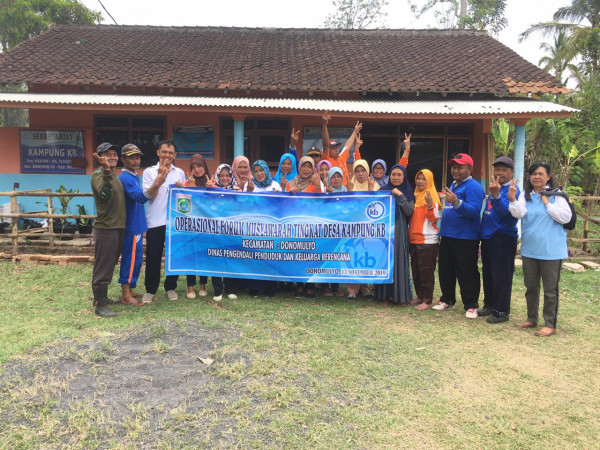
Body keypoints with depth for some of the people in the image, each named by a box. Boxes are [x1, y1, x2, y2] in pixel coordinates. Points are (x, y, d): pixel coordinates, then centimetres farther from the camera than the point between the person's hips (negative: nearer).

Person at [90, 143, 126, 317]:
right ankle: (100, 304, 3)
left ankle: (102, 297, 30)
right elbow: (105, 193, -32)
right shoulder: (98, 175, -10)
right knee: (103, 267, -4)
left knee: (110, 265, 17)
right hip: (106, 228, -9)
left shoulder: (114, 176, 16)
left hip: (118, 227, 9)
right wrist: (106, 170, -39)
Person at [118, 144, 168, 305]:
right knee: (131, 258, -5)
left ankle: (128, 290, 26)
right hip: (131, 226, -10)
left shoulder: (133, 176, 13)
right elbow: (140, 197, -34)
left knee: (134, 257, 16)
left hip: (136, 225, 10)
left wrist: (158, 180, 20)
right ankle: (126, 295, 2)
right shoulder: (126, 178, -18)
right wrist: (156, 184, -48)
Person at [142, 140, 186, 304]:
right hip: (155, 221, -2)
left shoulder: (180, 173, 11)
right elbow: (149, 195, -7)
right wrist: (161, 174, -11)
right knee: (153, 257, 3)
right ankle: (150, 290, 16)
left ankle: (170, 287, 22)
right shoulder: (149, 172, 4)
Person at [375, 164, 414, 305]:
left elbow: (409, 211, -8)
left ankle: (400, 295, 5)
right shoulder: (383, 190, 10)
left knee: (399, 261, -2)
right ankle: (384, 295, 9)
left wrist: (400, 196, -12)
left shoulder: (408, 193, 7)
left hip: (399, 231, -1)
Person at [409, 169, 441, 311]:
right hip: (414, 239, 7)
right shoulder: (415, 196, 15)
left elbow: (433, 219, -15)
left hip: (428, 240, -7)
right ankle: (420, 297, 22)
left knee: (426, 271, -4)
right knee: (415, 270, 12)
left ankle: (427, 301, 3)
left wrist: (430, 205, -29)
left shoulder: (432, 197, -6)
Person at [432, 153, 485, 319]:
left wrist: (456, 201, -36)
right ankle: (447, 299, 29)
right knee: (445, 271, 15)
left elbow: (474, 211, -25)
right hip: (447, 235, 9)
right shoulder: (453, 185, 17)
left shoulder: (473, 187, -11)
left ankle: (471, 305, 10)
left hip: (466, 238, -9)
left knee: (467, 274, -1)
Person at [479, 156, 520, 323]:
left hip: (503, 239, -9)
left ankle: (501, 311, 7)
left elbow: (504, 210, -31)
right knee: (487, 273, 17)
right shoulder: (495, 187, 13)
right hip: (488, 237, 9)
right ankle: (489, 305, 30)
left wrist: (495, 195, -46)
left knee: (500, 276, -3)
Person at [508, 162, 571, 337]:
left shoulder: (556, 195, -5)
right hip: (529, 250, 4)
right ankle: (532, 319, 31)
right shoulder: (525, 195, 3)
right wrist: (512, 199, -30)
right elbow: (519, 213, -14)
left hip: (551, 251, -4)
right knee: (531, 287, 16)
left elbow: (566, 217, -14)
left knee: (550, 289, 4)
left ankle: (550, 325, 15)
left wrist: (547, 203, -14)